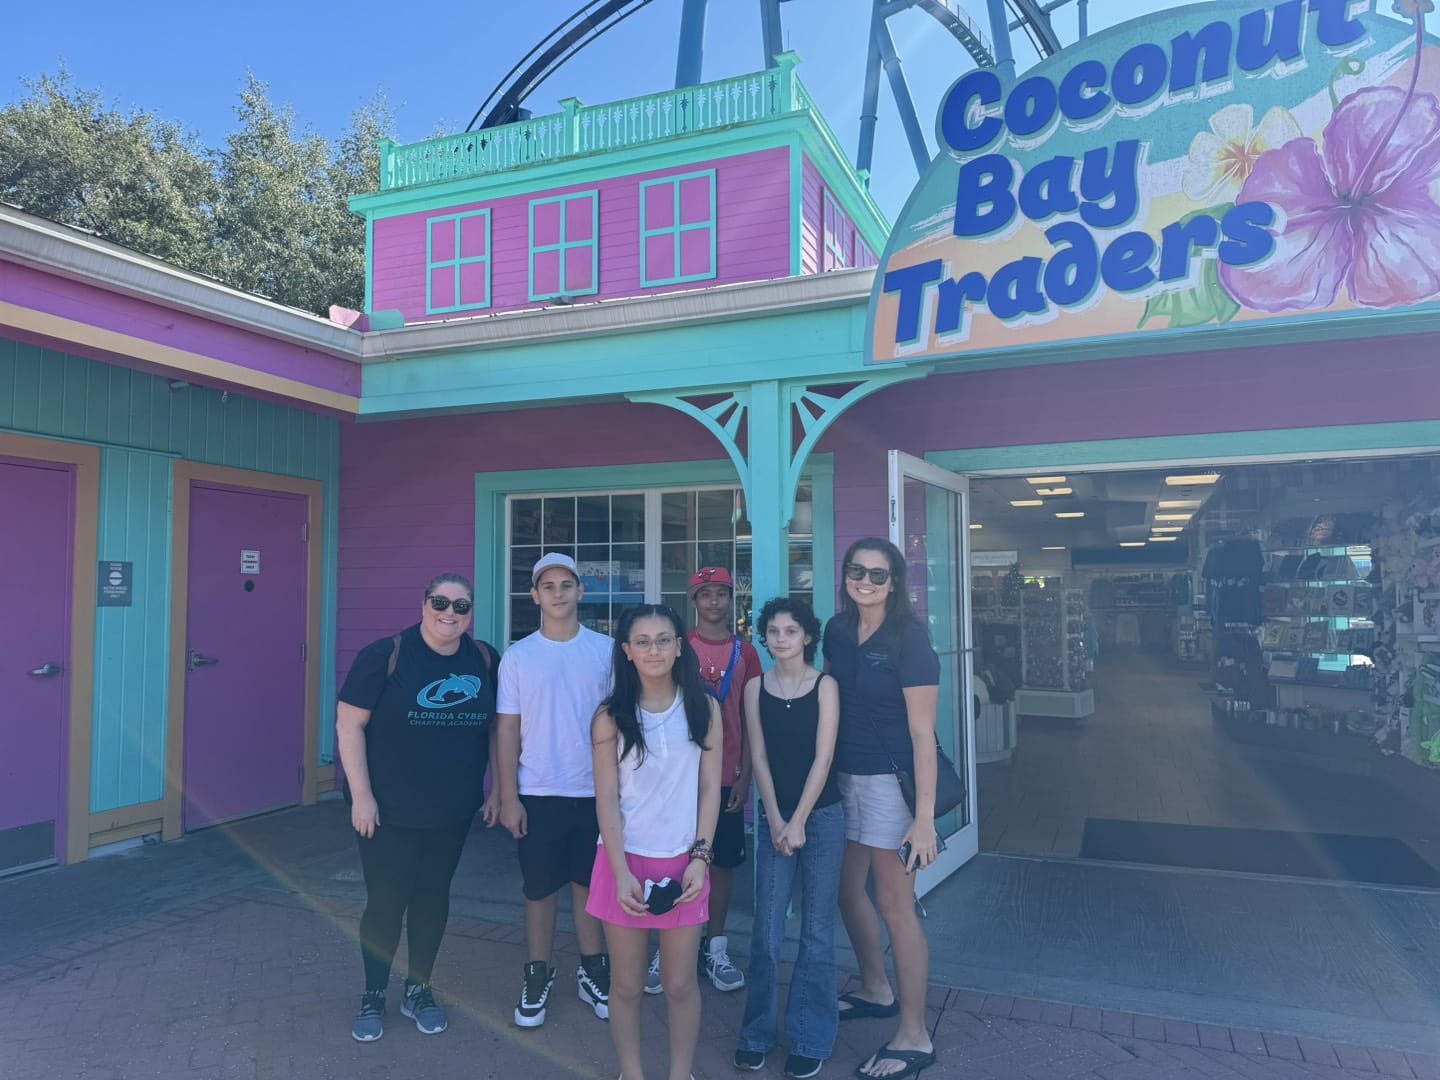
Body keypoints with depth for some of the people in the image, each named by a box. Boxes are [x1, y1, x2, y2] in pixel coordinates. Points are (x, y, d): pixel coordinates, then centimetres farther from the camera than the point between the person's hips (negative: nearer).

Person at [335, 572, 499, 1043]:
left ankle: (418, 990, 34)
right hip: (389, 810, -3)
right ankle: (373, 996, 28)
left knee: (433, 896, 15)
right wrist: (361, 794, -14)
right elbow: (349, 724, -12)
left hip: (453, 810, 4)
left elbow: (497, 728, 9)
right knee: (385, 900, 6)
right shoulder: (385, 655, -13)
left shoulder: (485, 660, -2)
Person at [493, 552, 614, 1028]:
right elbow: (508, 729, 0)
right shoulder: (518, 656, -2)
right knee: (540, 889, 9)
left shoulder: (605, 650, -1)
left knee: (589, 883, 12)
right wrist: (508, 798, -3)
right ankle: (539, 975, 27)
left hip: (595, 791, 1)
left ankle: (592, 971, 28)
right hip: (538, 795, 0)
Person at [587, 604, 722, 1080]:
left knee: (680, 983, 10)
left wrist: (700, 857, -8)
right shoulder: (611, 716, -3)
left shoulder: (704, 708, 0)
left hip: (683, 861, 1)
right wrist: (621, 871, -13)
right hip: (625, 861, 0)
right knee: (627, 984, 11)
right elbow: (606, 798, -5)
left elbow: (710, 788, 1)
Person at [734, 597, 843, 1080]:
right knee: (766, 929, 2)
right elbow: (759, 757, 1)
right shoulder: (756, 688, 3)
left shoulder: (824, 686, -4)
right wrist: (776, 820, -6)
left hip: (822, 816, -1)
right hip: (773, 816, 2)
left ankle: (810, 1039, 18)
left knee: (816, 930, 6)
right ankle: (757, 1033, 18)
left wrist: (798, 822, -11)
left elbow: (822, 758, -8)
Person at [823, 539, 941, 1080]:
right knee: (848, 889, 18)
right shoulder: (837, 630, 3)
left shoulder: (909, 639, -16)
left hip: (889, 780, -7)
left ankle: (913, 1037, 16)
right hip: (844, 776, 7)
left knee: (894, 905, 1)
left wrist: (924, 818, -19)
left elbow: (922, 734, -17)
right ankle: (875, 990, 41)